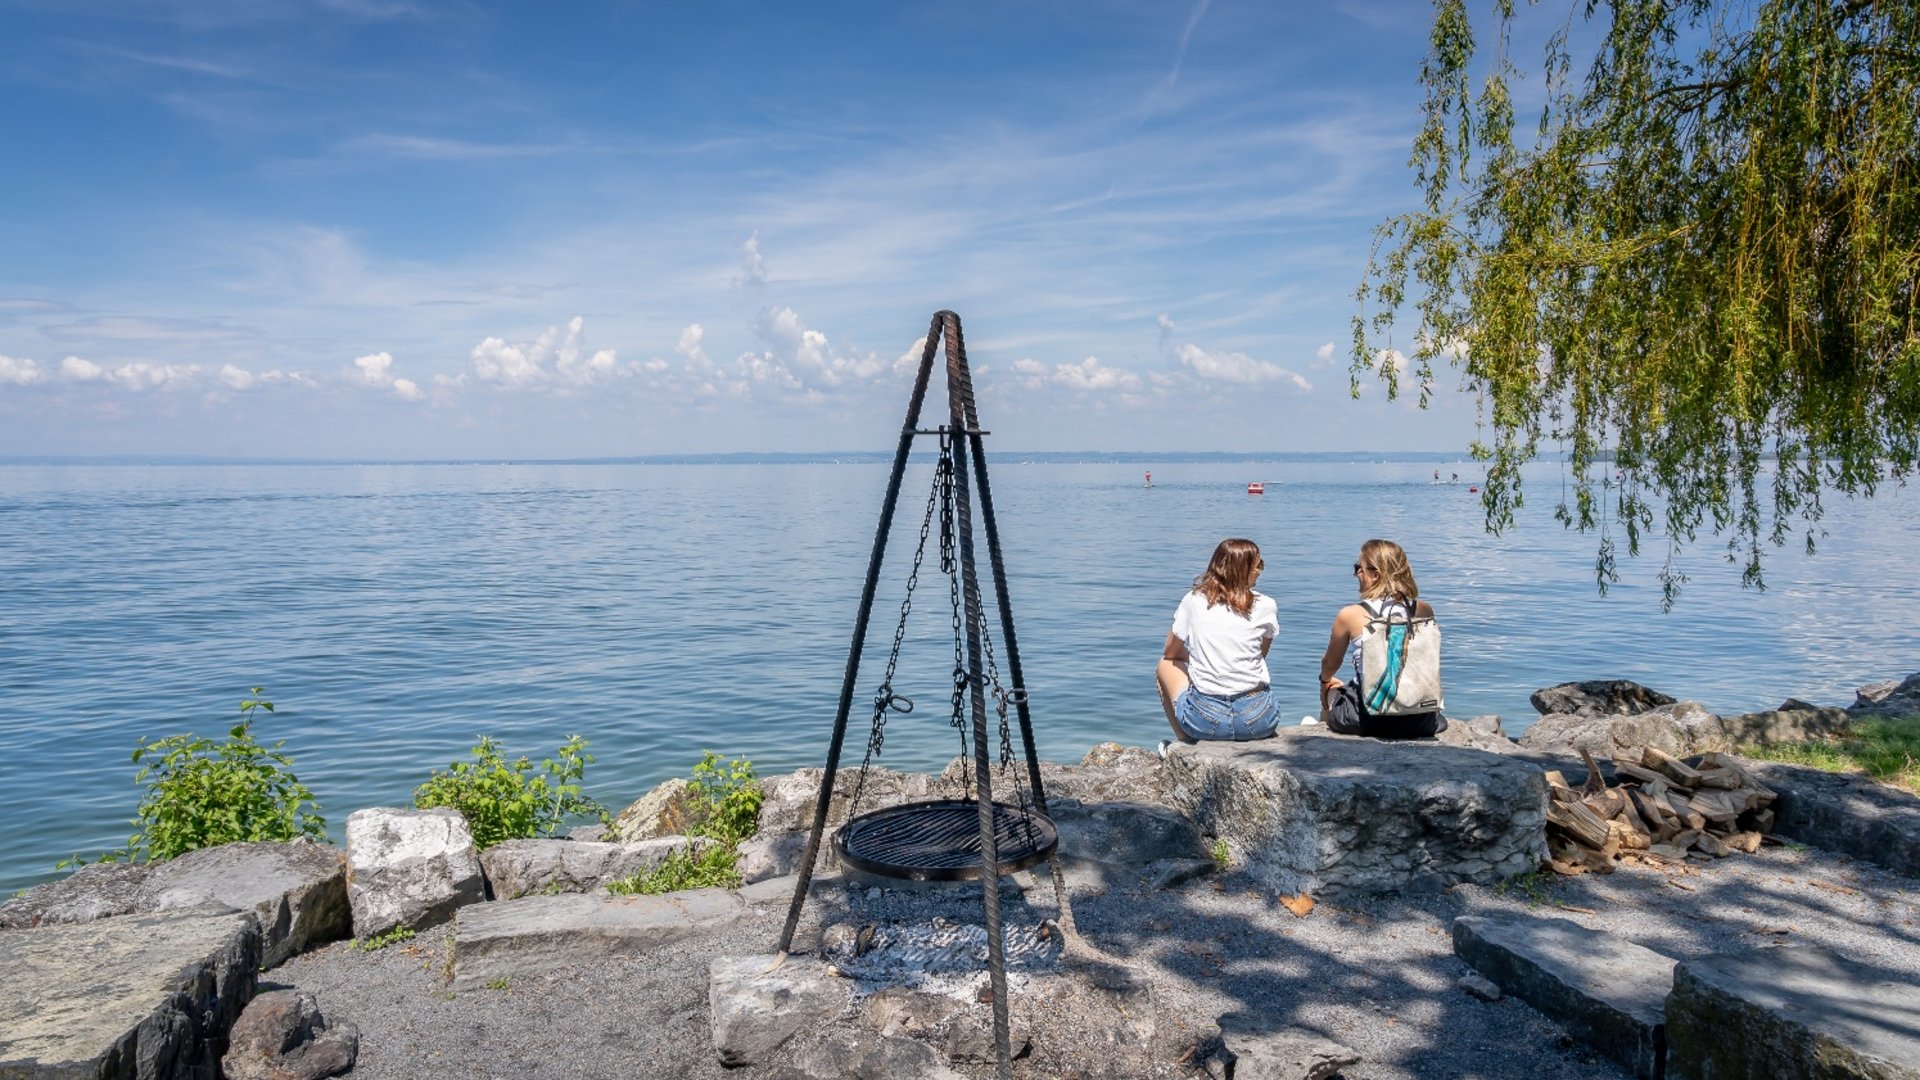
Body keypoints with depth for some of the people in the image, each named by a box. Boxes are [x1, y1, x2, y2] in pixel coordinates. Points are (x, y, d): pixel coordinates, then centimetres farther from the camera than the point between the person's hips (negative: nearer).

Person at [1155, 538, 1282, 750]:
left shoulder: (1193, 601, 2)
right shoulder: (1266, 607, 1)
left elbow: (1171, 653, 15)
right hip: (1256, 720, 1)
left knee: (1166, 665, 27)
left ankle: (1186, 743, 24)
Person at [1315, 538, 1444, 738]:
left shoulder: (1350, 615, -9)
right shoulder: (1424, 611, -1)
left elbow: (1330, 664, 7)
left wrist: (1325, 680, 30)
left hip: (1368, 718, -3)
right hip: (1419, 719, 3)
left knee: (1330, 693, 30)